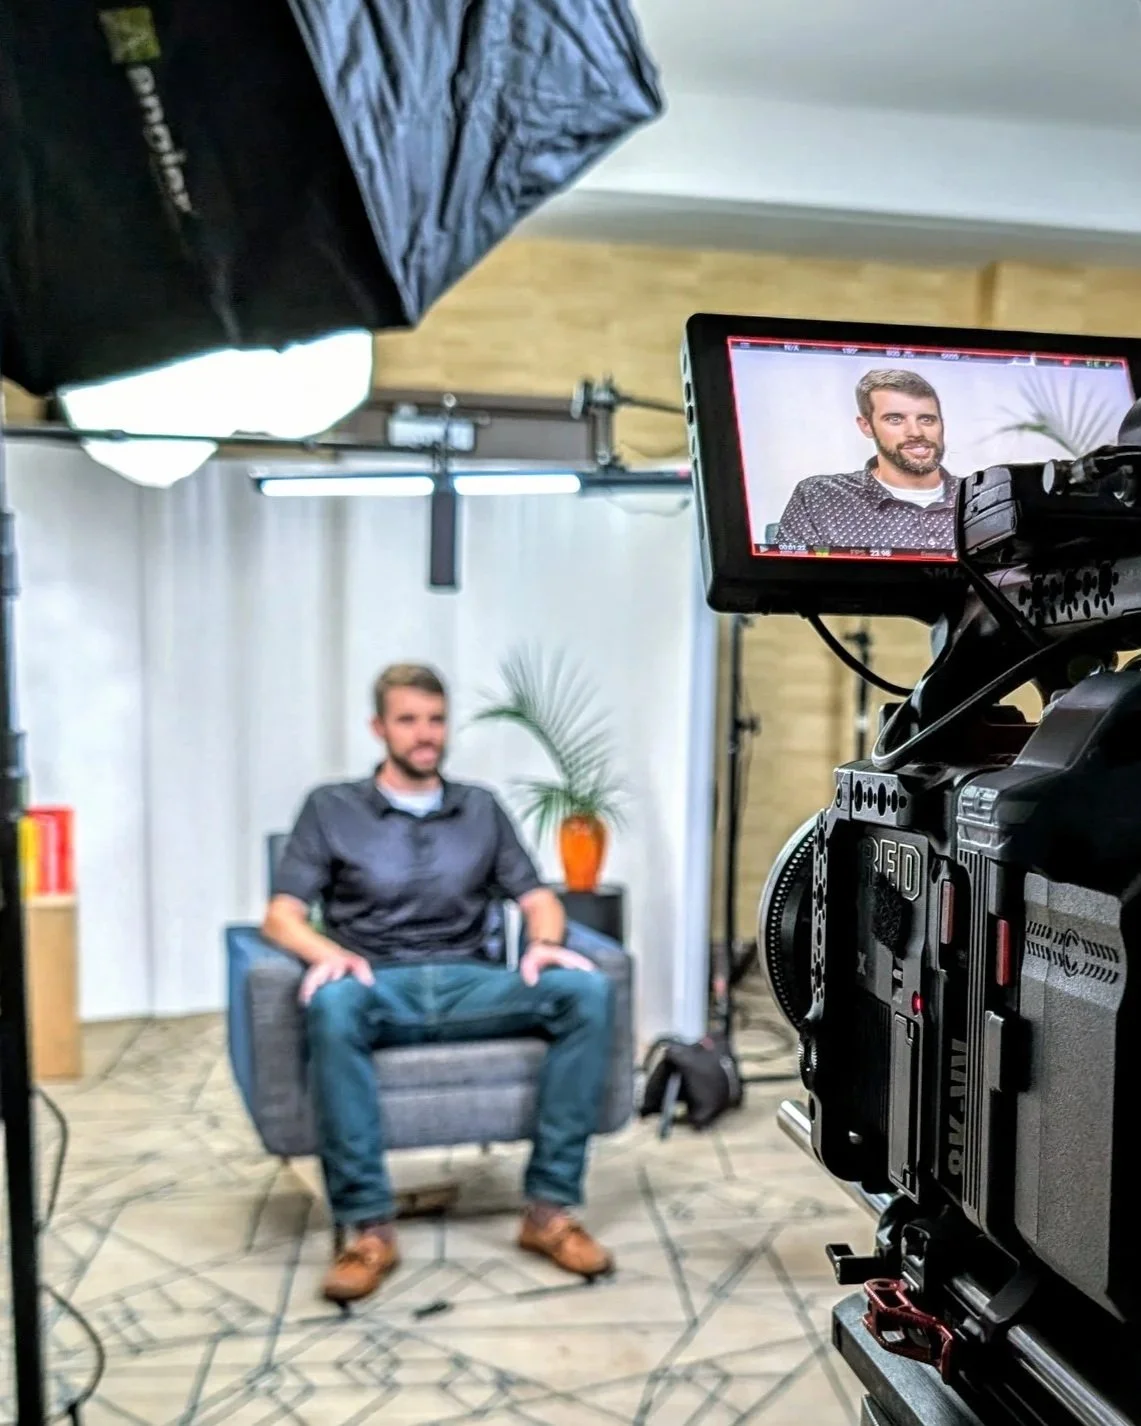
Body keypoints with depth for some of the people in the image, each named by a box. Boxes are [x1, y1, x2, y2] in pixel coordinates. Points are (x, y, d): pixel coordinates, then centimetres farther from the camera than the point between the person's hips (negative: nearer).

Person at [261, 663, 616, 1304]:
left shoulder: (483, 807, 17)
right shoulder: (331, 808, 9)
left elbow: (538, 897, 12)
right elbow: (281, 915, 1)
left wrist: (544, 943, -12)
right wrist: (330, 953, -22)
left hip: (470, 984, 2)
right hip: (379, 987, -2)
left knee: (587, 990, -25)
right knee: (332, 1004, -39)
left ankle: (551, 1204, -20)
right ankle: (367, 1225, -28)